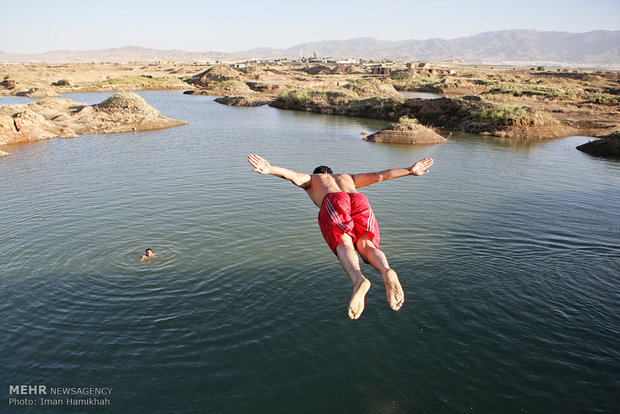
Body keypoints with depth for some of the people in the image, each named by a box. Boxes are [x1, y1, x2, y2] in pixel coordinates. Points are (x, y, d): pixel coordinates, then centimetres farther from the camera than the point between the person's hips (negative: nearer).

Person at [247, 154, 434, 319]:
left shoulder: (310, 179, 38)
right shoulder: (347, 178, 45)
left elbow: (293, 175, 14)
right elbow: (379, 176, 34)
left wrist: (269, 169, -3)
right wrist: (410, 171, 35)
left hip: (334, 204, -2)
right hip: (360, 201, 3)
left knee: (344, 246, -21)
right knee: (367, 248, -11)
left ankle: (358, 280, -53)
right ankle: (386, 272, -46)